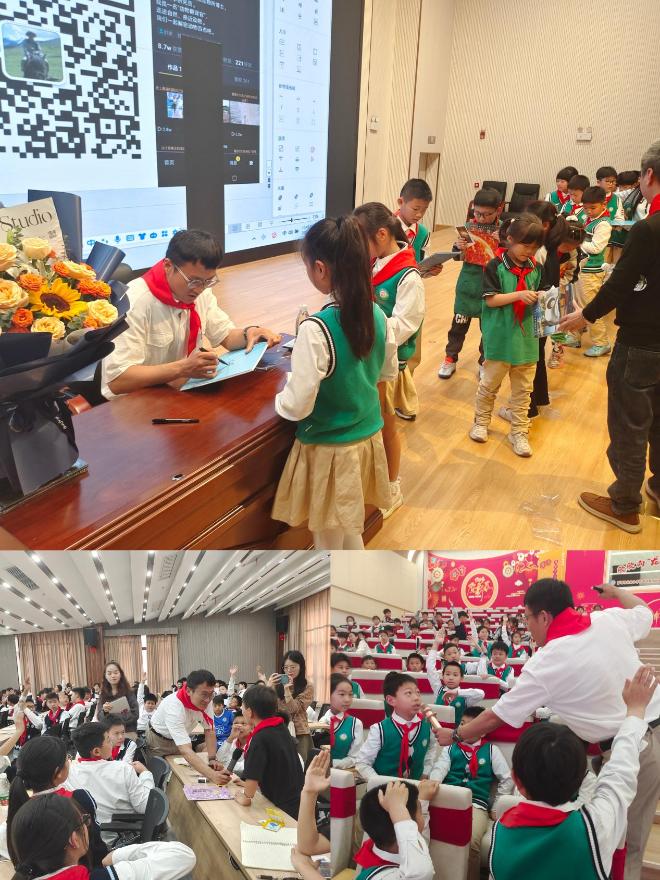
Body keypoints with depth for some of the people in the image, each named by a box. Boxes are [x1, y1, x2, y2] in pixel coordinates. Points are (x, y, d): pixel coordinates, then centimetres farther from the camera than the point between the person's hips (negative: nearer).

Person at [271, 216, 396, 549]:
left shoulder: (315, 329, -26)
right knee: (350, 534, 25)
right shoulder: (377, 315, -5)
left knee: (330, 541, 14)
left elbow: (297, 406, -24)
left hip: (330, 450, -7)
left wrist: (282, 394, -3)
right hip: (368, 438, 7)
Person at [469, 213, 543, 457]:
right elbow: (490, 300, -14)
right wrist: (519, 295, -23)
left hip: (526, 337, 4)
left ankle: (519, 432, 20)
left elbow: (534, 302, 13)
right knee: (490, 384, 10)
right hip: (499, 338, -4)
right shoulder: (496, 266, -9)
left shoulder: (535, 269, 6)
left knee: (523, 389, 10)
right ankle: (481, 423, 30)